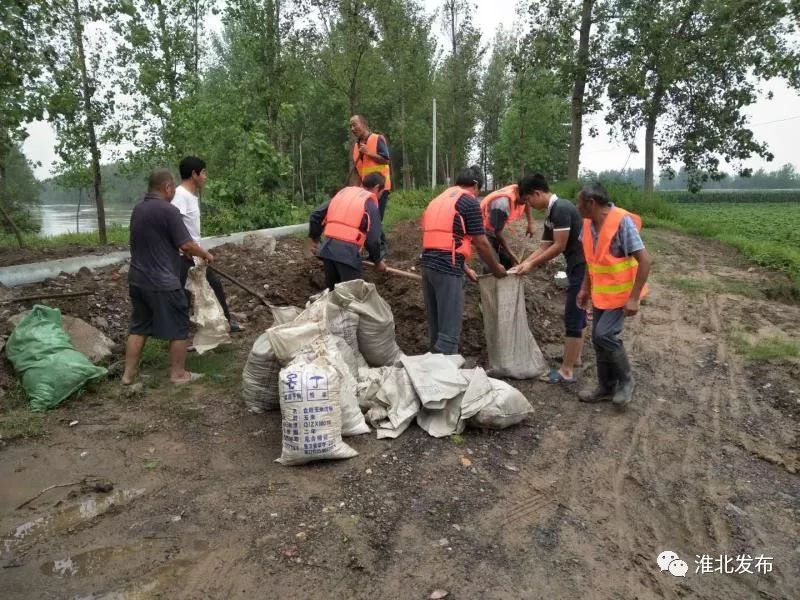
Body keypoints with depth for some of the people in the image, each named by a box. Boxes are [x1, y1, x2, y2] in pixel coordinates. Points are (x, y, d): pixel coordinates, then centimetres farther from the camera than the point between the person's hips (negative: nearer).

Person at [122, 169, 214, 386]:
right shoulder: (168, 210, -17)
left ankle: (128, 374, 21)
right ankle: (178, 373, 16)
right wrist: (205, 254, 3)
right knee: (178, 328, 6)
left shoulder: (138, 209, 10)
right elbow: (187, 245, -16)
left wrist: (187, 251, 21)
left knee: (138, 326, 17)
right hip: (162, 283, -8)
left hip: (137, 279, 8)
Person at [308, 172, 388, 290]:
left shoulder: (343, 192, 20)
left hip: (328, 248, 6)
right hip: (348, 252, -6)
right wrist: (378, 261, 13)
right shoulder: (370, 203, 3)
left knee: (330, 290, 18)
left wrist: (314, 240, 28)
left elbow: (315, 216, 18)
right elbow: (373, 239, -2)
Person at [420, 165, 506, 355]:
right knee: (449, 331, -4)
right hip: (447, 268, -8)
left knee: (436, 328, 17)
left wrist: (466, 269, 29)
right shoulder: (469, 202, -2)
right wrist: (496, 268, 12)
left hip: (428, 264, 8)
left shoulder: (438, 200, 22)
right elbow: (480, 243, -3)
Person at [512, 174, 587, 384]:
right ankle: (575, 356, 34)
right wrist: (523, 264, 6)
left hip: (582, 265, -10)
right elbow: (544, 247, 14)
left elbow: (559, 246, -20)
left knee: (573, 317, -6)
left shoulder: (561, 208, -18)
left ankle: (566, 371, 1)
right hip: (578, 265, 10)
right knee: (577, 313, 19)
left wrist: (531, 265, -13)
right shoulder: (551, 214, 13)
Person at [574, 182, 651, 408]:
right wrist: (585, 288, 15)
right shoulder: (588, 223, 0)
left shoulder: (622, 221, -23)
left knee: (604, 335, -15)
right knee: (598, 338, 9)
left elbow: (645, 261, -22)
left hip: (621, 293, -7)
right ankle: (606, 387, 25)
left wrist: (633, 298, -24)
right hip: (600, 293, 7)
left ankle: (626, 380, 9)